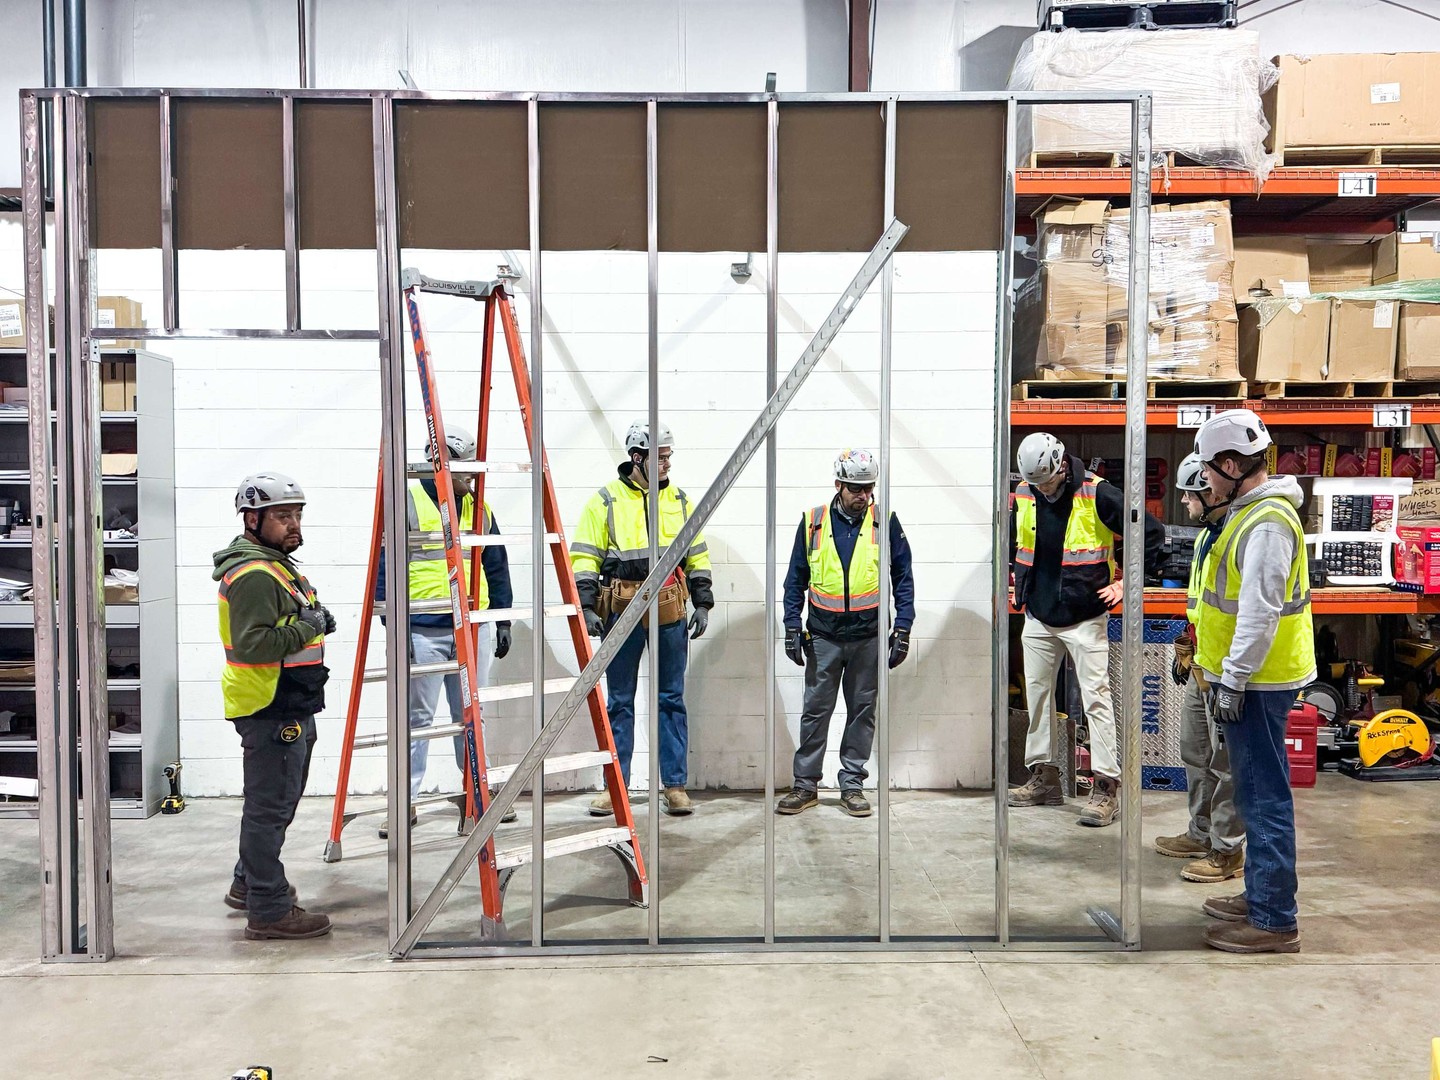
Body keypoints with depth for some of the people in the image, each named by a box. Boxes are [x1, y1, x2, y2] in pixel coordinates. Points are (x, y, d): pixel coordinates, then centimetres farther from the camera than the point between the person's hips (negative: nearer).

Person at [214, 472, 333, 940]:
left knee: (274, 801, 23)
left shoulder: (274, 564, 17)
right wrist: (307, 627, -19)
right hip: (272, 713, -11)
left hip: (289, 709, 11)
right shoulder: (253, 575, -18)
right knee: (270, 806, -3)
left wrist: (312, 622, 10)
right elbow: (255, 644, -28)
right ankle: (269, 910, 5)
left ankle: (249, 883, 38)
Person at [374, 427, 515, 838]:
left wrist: (503, 620, 12)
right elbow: (386, 569, -7)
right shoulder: (408, 504, -5)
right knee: (417, 718, 3)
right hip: (423, 630, -4)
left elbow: (496, 567, 16)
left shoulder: (479, 506, 11)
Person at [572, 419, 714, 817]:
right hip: (621, 613, -2)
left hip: (670, 613, 2)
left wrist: (703, 604, 7)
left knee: (672, 699, 7)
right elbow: (584, 558, -1)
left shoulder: (679, 499, 9)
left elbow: (697, 556, 13)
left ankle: (675, 785, 15)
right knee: (620, 702, 6)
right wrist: (587, 608, -9)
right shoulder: (605, 500, 0)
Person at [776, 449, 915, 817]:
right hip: (823, 636, 0)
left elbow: (903, 579, 4)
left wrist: (902, 629, -2)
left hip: (869, 635, 0)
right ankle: (805, 785, 15)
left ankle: (852, 785, 19)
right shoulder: (813, 521, 2)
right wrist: (792, 627, 1)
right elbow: (796, 579, 7)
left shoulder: (886, 523, 1)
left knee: (862, 711, 8)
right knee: (815, 711, 5)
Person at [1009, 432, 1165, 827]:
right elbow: (1013, 540, 23)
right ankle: (1043, 776, 23)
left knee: (1096, 699, -5)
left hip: (1084, 618, -5)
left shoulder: (1097, 494, -13)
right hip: (1038, 617, 6)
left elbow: (1152, 532, -9)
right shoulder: (1024, 494, 3)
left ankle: (1106, 787, 1)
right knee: (1037, 696, 11)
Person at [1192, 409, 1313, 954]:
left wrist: (1233, 679, -21)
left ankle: (1275, 920, 4)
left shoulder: (1266, 523, -19)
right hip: (1248, 679, 11)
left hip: (1256, 684, -11)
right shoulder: (1250, 512, 14)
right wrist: (1226, 675, 22)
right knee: (1255, 793, 18)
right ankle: (1259, 895, 30)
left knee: (1264, 796, -4)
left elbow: (1261, 612, -24)